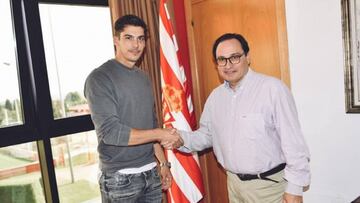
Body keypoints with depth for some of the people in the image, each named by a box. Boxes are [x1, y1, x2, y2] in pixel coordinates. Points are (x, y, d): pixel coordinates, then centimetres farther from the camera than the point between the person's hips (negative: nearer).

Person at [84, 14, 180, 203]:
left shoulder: (143, 78, 9)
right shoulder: (99, 78, -12)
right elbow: (110, 132, -19)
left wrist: (163, 163, 10)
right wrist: (159, 134, -15)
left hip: (151, 172, 6)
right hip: (120, 178, -5)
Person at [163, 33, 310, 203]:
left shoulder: (273, 88, -18)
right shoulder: (215, 96, 3)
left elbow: (293, 141, -16)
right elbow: (207, 134, 10)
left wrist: (295, 188, -13)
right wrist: (182, 139, -8)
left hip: (269, 184, -5)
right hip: (234, 183, 6)